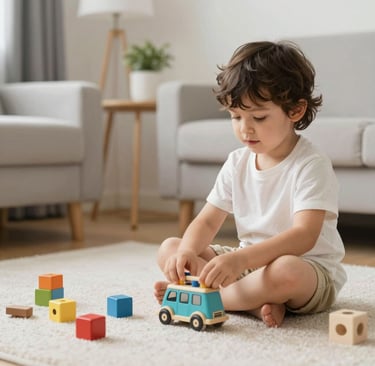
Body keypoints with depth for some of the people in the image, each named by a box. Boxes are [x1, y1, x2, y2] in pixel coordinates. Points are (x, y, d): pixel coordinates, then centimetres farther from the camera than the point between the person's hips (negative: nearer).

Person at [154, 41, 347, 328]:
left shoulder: (311, 165, -17)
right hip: (250, 262, 7)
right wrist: (187, 252, -22)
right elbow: (208, 220, 2)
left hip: (310, 269, -6)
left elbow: (304, 236, -29)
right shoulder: (237, 163, 3)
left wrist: (240, 258, -42)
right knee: (169, 250, -6)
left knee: (286, 272, -42)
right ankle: (258, 302, -21)